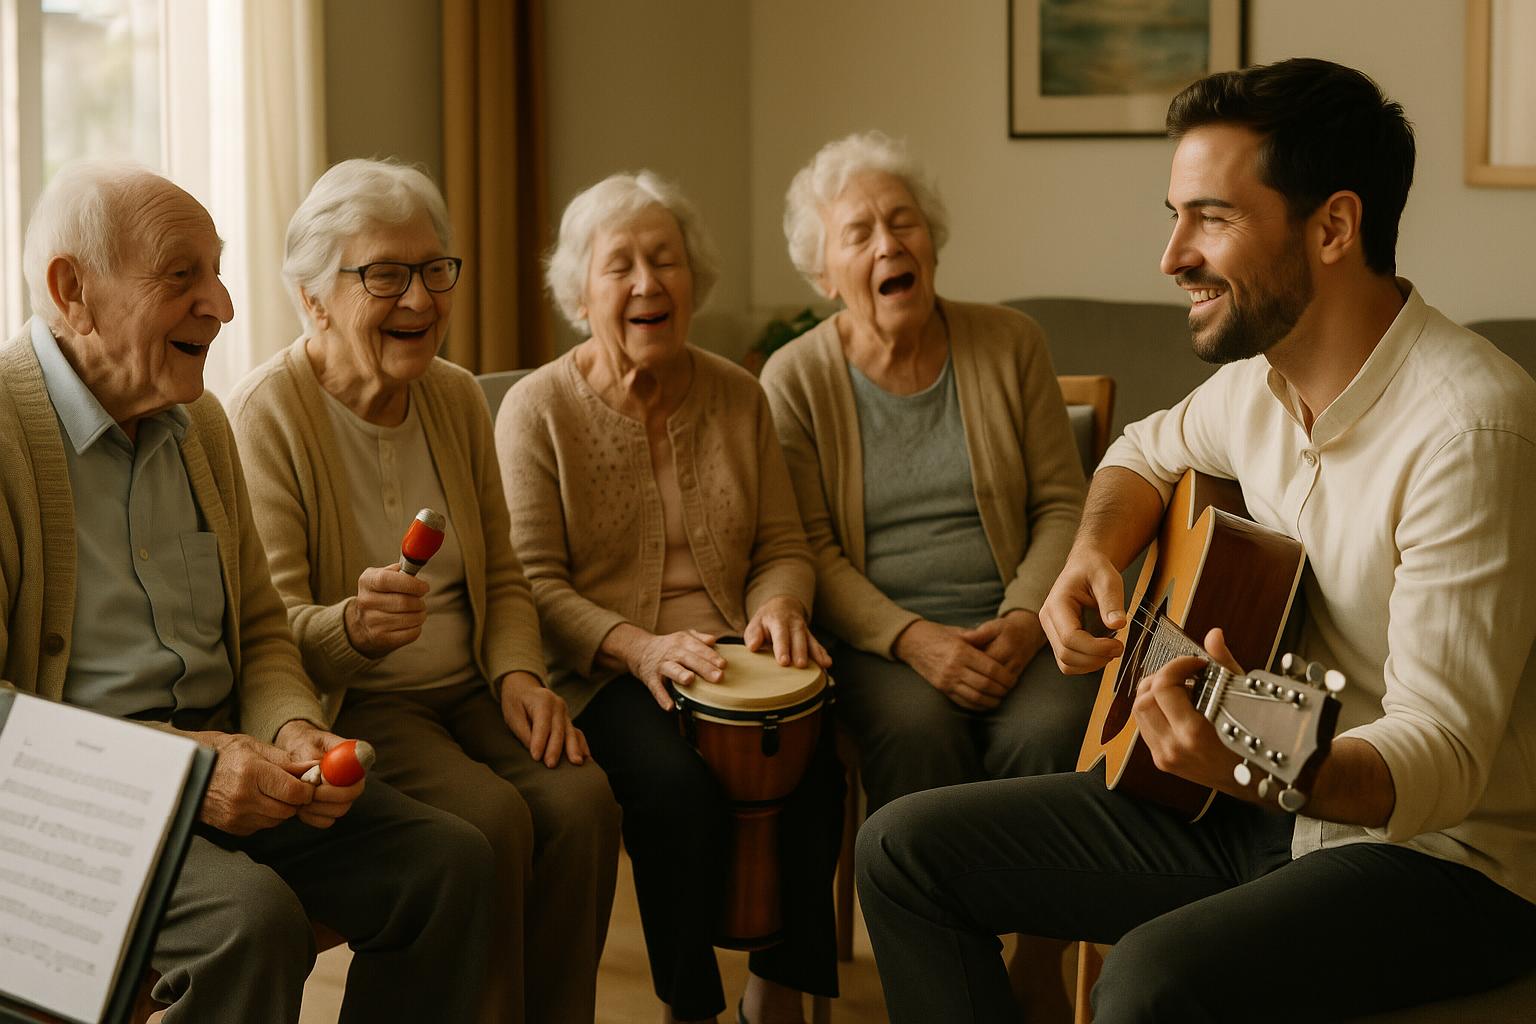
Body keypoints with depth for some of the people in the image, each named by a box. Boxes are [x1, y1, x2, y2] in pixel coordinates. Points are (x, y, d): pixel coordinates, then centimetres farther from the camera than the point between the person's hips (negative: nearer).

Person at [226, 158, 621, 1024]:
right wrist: (350, 626, -36)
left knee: (582, 798, -22)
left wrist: (517, 673, -4)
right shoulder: (269, 412, -10)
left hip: (465, 693, 6)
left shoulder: (458, 399, 10)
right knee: (491, 816, -30)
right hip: (346, 707, -5)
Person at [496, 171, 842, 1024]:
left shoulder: (736, 396, 13)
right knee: (678, 784, -32)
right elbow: (531, 580, -7)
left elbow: (782, 546, 14)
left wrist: (778, 609, -10)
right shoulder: (538, 409, 0)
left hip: (729, 658, 4)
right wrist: (639, 648, -22)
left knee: (810, 762, -27)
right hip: (602, 671, -3)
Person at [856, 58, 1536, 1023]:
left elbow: (1444, 755, -27)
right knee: (907, 847, 2)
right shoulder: (1260, 382, 3)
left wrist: (1255, 766, -47)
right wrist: (1092, 560, 4)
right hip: (1257, 814, 8)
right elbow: (1148, 451, 26)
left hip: (1444, 851, -8)